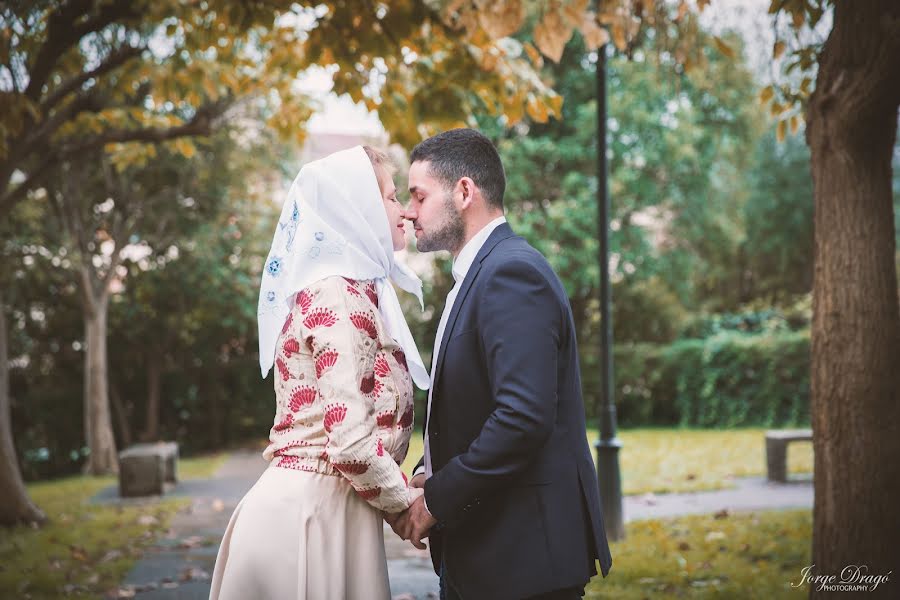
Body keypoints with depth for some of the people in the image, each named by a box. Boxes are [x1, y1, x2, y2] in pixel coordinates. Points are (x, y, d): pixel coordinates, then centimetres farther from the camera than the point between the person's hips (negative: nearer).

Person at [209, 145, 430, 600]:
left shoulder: (331, 288, 15)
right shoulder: (343, 295, -14)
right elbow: (350, 439, -21)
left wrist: (398, 492, 12)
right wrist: (403, 502, -6)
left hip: (313, 502, 9)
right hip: (315, 510, -9)